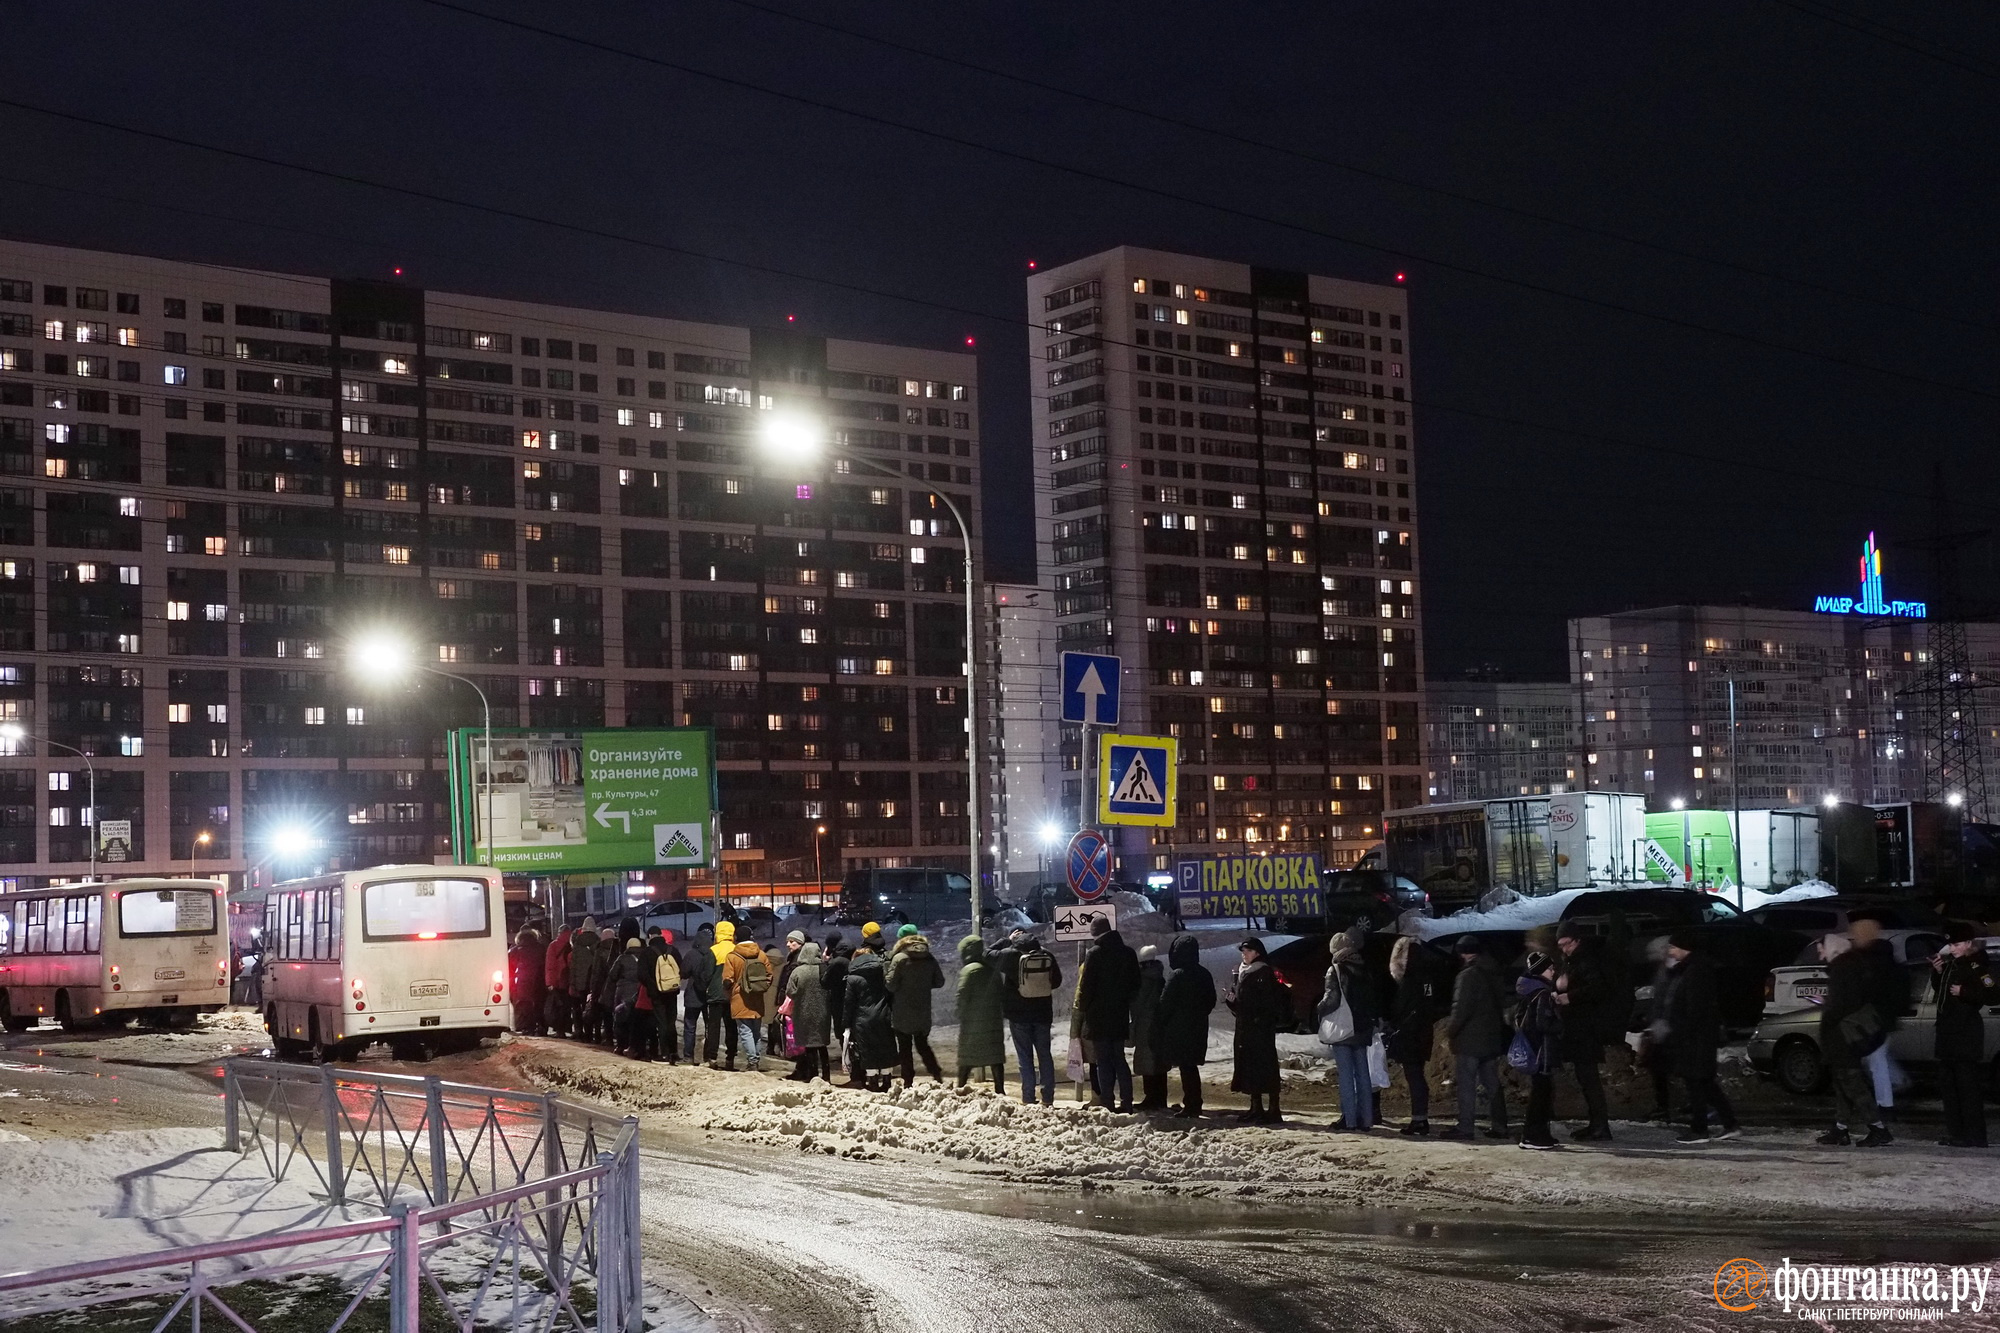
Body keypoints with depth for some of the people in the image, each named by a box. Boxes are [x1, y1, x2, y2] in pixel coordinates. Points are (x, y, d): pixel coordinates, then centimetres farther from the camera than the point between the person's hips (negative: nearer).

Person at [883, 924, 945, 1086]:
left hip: (903, 1013, -4)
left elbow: (891, 985, -15)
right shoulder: (929, 958, -1)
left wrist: (885, 969, -1)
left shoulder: (899, 958, -15)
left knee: (905, 1048, 6)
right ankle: (937, 1074, 10)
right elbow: (939, 981, 6)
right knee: (923, 1045, 20)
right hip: (924, 1012, 4)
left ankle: (908, 1082, 6)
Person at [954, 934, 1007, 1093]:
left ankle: (960, 1088, 8)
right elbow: (1000, 994, 14)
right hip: (994, 1020, 5)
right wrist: (1004, 1013, 21)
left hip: (973, 1021, -5)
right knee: (996, 1057, 5)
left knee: (966, 1058, 4)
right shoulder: (993, 969, 9)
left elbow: (962, 996, -13)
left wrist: (961, 1017, -4)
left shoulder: (969, 970, -11)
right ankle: (1000, 1090, 3)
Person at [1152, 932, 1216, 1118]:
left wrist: (1160, 1024, -3)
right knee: (1192, 1066, 15)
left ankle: (1191, 1105, -4)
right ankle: (1193, 1104, 18)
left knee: (1185, 1067, -3)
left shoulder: (1177, 975, -16)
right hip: (1198, 1028, 7)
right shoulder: (1204, 975, 6)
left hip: (1179, 1029, -7)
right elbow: (1211, 1001, 15)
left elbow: (1165, 1004, -14)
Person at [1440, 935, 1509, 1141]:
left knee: (1466, 1084, -4)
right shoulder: (1494, 974, 11)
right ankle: (1498, 1125, 13)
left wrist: (1451, 1029, -9)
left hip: (1469, 1039, -8)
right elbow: (1502, 1004, 15)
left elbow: (1462, 1008, -21)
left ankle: (1464, 1126, -5)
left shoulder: (1468, 975, -16)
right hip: (1492, 1037, 8)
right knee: (1492, 1083, 12)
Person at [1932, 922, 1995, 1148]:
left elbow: (1994, 995, -22)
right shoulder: (1950, 964, 14)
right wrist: (1937, 972, 9)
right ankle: (1956, 1134, 17)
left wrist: (1964, 992, -20)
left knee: (1969, 1086, -8)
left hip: (1967, 1034, -9)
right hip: (1947, 1031, 9)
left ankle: (1975, 1136, -6)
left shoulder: (1976, 967, -11)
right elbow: (1939, 990, 25)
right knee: (1947, 1084, 11)